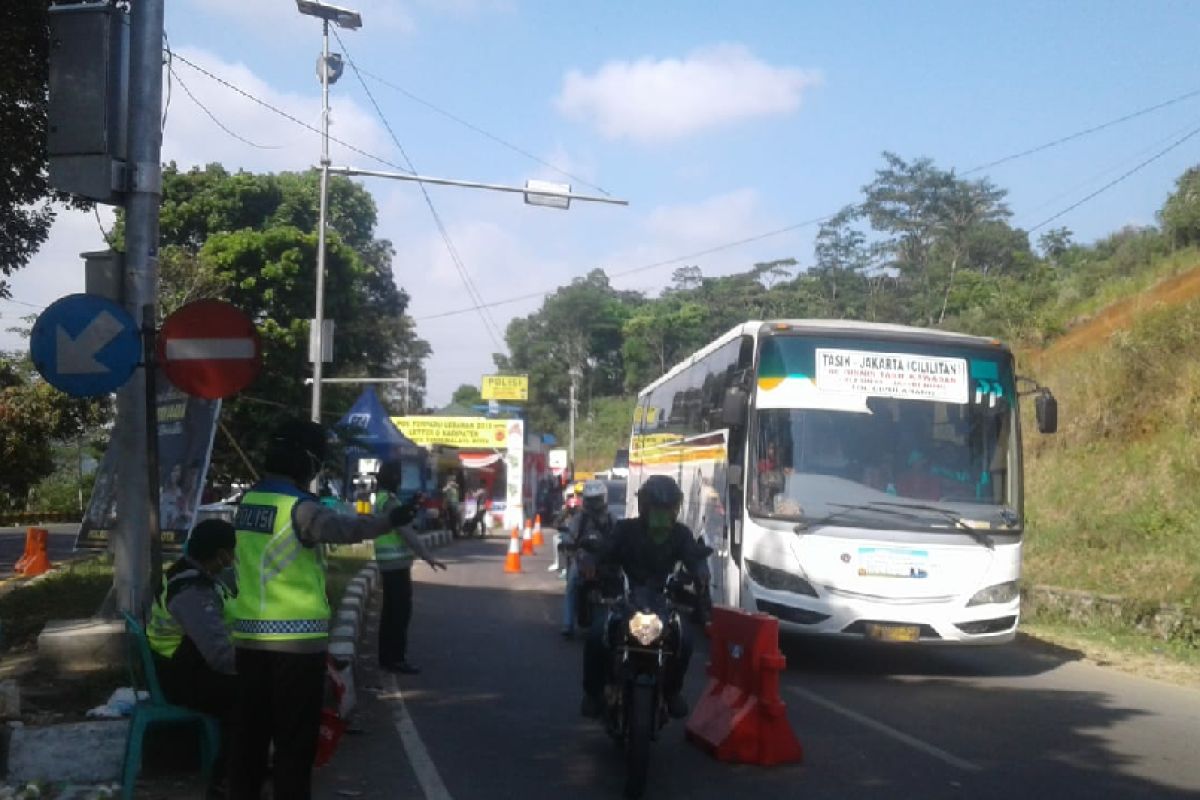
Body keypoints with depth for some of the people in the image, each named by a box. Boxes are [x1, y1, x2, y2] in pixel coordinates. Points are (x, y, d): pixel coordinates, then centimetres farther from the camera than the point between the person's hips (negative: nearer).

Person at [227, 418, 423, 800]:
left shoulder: (248, 501, 10)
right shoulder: (298, 507, -15)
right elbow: (339, 527, -35)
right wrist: (387, 521, -50)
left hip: (249, 636, 7)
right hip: (296, 639, -7)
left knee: (250, 732, 15)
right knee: (294, 740, 0)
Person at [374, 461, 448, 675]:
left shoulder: (383, 499, 16)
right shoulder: (389, 501, -17)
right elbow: (406, 532, -22)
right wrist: (427, 556, -22)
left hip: (390, 563, 10)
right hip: (396, 563, -10)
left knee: (391, 611, 14)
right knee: (401, 612, -8)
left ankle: (387, 657, 18)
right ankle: (396, 659, -7)